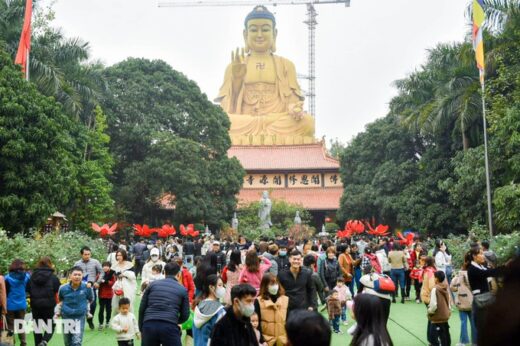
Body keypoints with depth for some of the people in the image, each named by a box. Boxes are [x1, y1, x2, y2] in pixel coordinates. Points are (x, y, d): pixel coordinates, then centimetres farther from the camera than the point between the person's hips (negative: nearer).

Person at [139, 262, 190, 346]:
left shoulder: (153, 284, 14)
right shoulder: (182, 289, 12)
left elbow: (142, 308, 12)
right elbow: (185, 315, 13)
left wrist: (141, 328, 21)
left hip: (149, 326, 2)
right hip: (169, 327, -2)